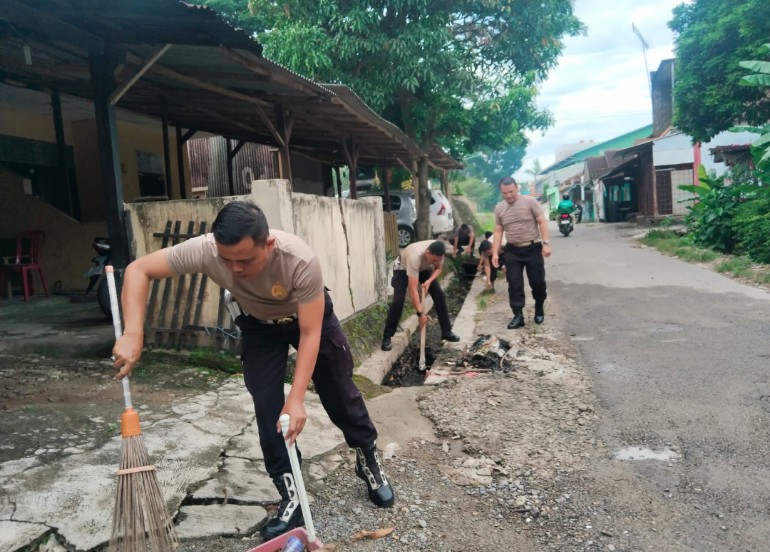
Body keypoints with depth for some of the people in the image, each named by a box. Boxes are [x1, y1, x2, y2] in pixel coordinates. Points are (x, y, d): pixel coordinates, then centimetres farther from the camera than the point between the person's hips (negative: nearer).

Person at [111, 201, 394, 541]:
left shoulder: (301, 261, -42)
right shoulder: (204, 250, -36)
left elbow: (310, 334, -34)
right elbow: (138, 270, -25)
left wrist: (296, 399, -37)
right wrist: (133, 335, -36)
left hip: (309, 318, -2)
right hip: (259, 326, 2)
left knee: (339, 392, 8)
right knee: (267, 407, -6)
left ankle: (368, 459, 33)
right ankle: (290, 497, 9)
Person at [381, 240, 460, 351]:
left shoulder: (438, 252, -31)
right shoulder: (415, 257, -47)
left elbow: (438, 268, -7)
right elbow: (413, 289, -45)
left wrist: (429, 281, -27)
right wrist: (420, 313, -44)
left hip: (424, 268, 5)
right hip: (404, 269, -5)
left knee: (439, 295, -4)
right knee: (398, 301, -19)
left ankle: (446, 331, 10)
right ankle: (387, 337, -7)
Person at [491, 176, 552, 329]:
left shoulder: (530, 201, -6)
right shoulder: (499, 208, 5)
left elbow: (542, 222, -6)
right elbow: (498, 231, 8)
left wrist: (546, 243, -15)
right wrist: (495, 253, 1)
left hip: (533, 248, -3)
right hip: (512, 251, 3)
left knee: (537, 281, 5)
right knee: (514, 284, 0)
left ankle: (539, 308, 28)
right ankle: (518, 315, 6)